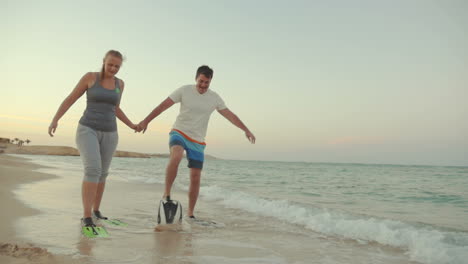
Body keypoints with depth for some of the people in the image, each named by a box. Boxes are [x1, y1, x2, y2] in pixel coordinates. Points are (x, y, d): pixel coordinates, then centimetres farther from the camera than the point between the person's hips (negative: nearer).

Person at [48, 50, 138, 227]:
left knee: (102, 173, 12)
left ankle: (96, 210, 29)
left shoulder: (119, 83, 10)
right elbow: (70, 99, 1)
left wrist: (131, 125, 16)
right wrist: (55, 120, -7)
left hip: (108, 134, 5)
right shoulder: (90, 77, -2)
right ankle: (86, 217, -18)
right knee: (93, 170, -21)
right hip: (88, 131, -5)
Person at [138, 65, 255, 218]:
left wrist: (246, 130, -4)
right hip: (179, 133, -2)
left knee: (196, 177, 0)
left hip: (197, 142, 3)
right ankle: (167, 193, -22)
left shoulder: (214, 98, 3)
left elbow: (230, 115, 4)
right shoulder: (184, 91, -4)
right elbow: (163, 105, -6)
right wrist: (146, 121, -11)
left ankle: (190, 214, 14)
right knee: (176, 156, -36)